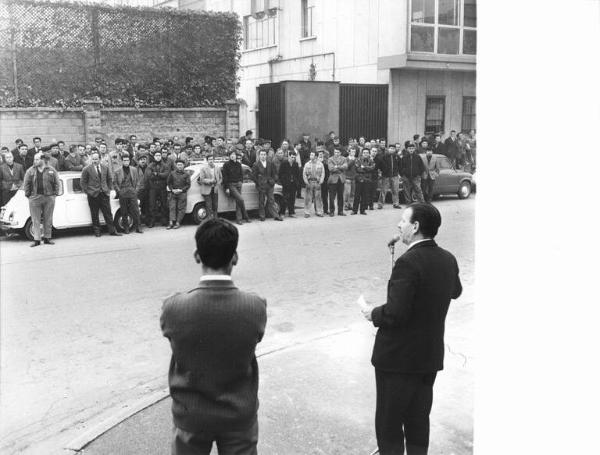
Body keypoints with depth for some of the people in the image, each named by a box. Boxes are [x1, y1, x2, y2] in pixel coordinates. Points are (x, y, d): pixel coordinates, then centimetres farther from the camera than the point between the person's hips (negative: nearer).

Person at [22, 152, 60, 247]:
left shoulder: (51, 170, 4)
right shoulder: (30, 171, 4)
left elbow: (57, 183, 6)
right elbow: (26, 184, 6)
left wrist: (55, 194, -1)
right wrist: (28, 195, -1)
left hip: (49, 197, 0)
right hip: (34, 198, 0)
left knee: (48, 219, 7)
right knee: (35, 220, 0)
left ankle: (47, 238, 16)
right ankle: (37, 240, 3)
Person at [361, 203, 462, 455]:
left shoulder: (408, 262, -25)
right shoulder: (448, 259, 0)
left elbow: (395, 313, -28)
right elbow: (455, 291, 20)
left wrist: (374, 314, -10)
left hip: (398, 357, -7)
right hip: (431, 356, 8)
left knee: (389, 425, 9)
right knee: (419, 421, 21)